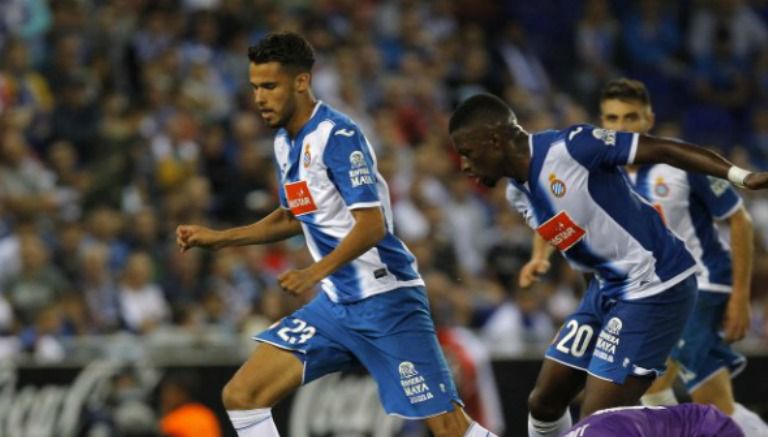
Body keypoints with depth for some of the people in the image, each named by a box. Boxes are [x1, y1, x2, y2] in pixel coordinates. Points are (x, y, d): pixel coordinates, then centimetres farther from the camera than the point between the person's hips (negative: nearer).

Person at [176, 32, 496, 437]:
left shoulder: (338, 136, -16)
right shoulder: (285, 143, 10)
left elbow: (372, 225, -23)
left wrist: (315, 273, -34)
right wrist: (218, 237, 18)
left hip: (384, 301, -8)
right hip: (335, 305, 8)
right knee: (240, 396, -1)